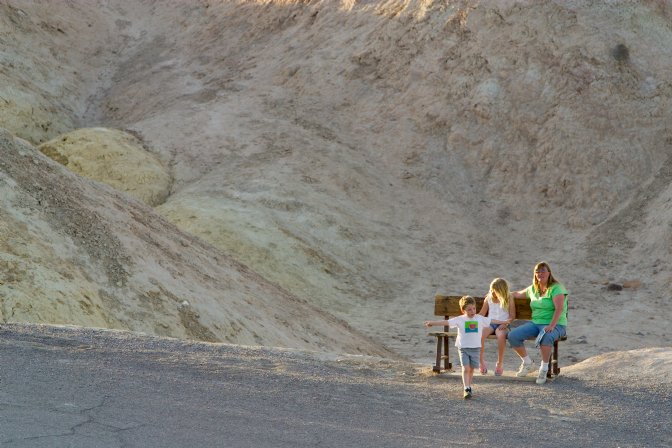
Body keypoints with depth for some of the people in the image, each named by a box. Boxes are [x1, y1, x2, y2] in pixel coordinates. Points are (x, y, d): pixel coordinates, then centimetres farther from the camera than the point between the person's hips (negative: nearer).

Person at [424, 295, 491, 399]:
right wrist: (433, 322, -23)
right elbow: (447, 322, -13)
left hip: (476, 348, 2)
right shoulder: (459, 320, -5)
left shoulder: (480, 319, 3)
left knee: (471, 368, 9)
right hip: (463, 347, -2)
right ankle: (466, 389, -15)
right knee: (466, 368, -11)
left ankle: (468, 387, 24)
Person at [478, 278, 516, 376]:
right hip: (490, 323, 3)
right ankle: (482, 362, -16)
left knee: (501, 335, -40)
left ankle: (500, 363, -24)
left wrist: (505, 324, -15)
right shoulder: (488, 299, 13)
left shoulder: (509, 299, 4)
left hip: (502, 325, -3)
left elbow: (512, 316, 3)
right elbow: (481, 314, 18)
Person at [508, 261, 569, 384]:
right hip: (535, 323, 7)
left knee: (545, 337, -42)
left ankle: (544, 368, -23)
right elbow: (518, 294, 34)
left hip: (555, 325, -7)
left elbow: (559, 308, -20)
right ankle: (528, 363, 6)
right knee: (513, 336, -15)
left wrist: (551, 325, -32)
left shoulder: (556, 288, -7)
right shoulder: (532, 289, 14)